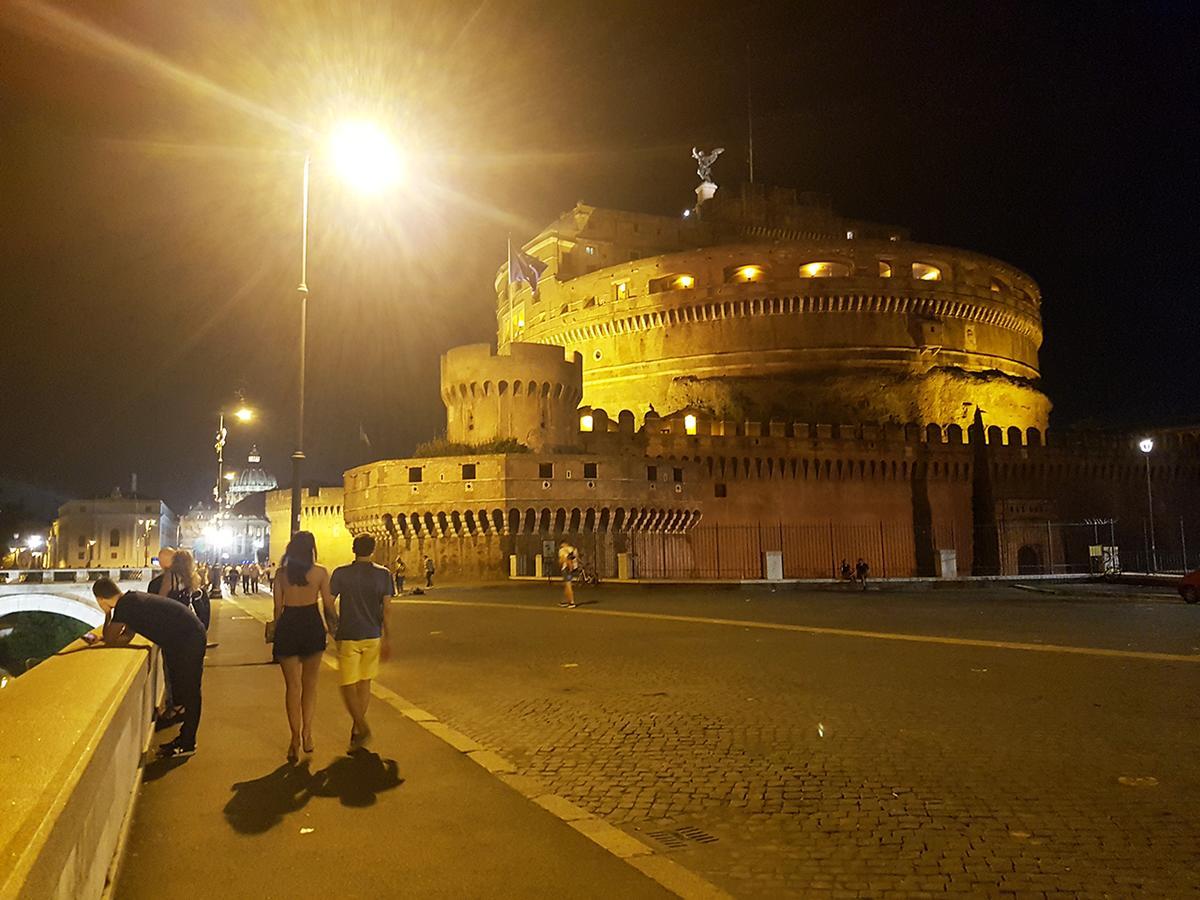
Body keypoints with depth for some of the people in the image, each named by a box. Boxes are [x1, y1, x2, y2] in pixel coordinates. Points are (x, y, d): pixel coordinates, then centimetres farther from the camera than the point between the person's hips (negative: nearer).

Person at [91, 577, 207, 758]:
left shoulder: (125, 606, -17)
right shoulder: (132, 599, 10)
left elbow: (109, 639, -10)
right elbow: (126, 637, 15)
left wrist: (108, 614, 0)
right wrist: (106, 637, 2)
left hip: (189, 639, -10)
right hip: (186, 636, 10)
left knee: (189, 692, -1)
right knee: (180, 690, 18)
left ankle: (187, 744, 7)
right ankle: (185, 737, 28)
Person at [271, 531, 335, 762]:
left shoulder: (282, 573, 1)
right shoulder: (320, 572, -5)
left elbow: (278, 606, 3)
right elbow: (328, 604, -4)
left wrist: (277, 630, 16)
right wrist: (331, 626, 13)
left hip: (287, 626, 1)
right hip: (312, 626, -1)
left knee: (292, 685, 9)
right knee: (310, 683, 15)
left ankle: (295, 738, 3)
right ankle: (306, 734, 9)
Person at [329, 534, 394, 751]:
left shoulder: (341, 573, -6)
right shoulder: (383, 574, -2)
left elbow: (328, 605, -4)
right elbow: (386, 609, -3)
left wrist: (334, 627, 12)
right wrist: (387, 637, 4)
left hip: (348, 636, -3)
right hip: (373, 635, 3)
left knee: (348, 684, 3)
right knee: (365, 682, 15)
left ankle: (362, 728, -12)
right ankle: (357, 727, 21)